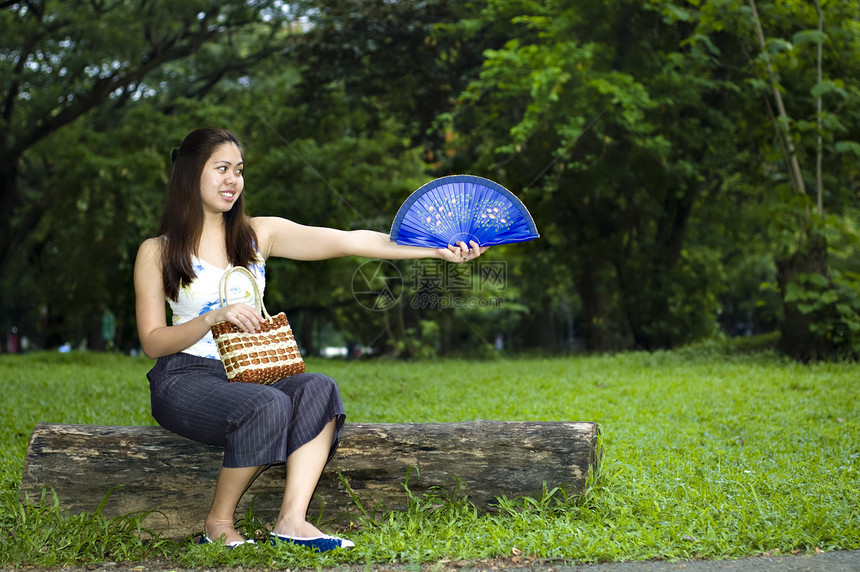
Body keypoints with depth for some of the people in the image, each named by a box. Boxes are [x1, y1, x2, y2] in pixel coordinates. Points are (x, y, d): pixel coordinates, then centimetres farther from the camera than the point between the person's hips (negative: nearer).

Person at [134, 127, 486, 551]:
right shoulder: (156, 252, 1)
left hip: (249, 374, 4)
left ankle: (291, 520, -32)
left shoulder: (258, 235, 9)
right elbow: (152, 342, -2)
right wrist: (215, 317, -20)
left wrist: (437, 249, -12)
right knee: (267, 405, -33)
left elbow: (348, 241, -2)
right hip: (185, 378, -4)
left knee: (319, 389, -26)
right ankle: (218, 524, -16)